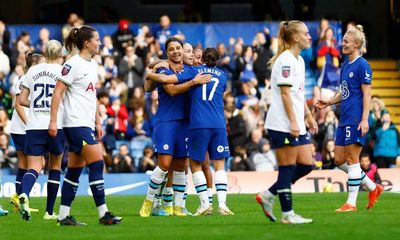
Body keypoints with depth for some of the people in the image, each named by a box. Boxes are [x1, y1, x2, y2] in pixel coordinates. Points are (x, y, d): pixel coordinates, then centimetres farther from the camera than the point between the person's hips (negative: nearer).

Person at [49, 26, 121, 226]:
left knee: (75, 170, 7)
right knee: (97, 163, -12)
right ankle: (103, 213, -11)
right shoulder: (73, 64, -11)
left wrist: (98, 122, 20)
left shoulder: (93, 65, 15)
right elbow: (57, 92, -13)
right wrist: (53, 120, -18)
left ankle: (63, 215, 9)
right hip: (76, 123, -9)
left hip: (86, 124, 9)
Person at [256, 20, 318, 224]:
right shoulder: (286, 60, -13)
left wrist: (308, 116, 22)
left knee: (306, 165, 7)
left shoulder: (299, 60, 17)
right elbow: (285, 93, -17)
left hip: (296, 125, 10)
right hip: (282, 124, -10)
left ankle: (268, 196, 14)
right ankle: (287, 214, 2)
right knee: (287, 168, -4)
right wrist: (293, 121, -20)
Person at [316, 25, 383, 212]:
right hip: (344, 120, 9)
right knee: (339, 160, 9)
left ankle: (351, 203, 1)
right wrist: (329, 102, 9)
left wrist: (364, 120, -20)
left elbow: (367, 94, -14)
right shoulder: (345, 65, 16)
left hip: (356, 120, -9)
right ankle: (372, 188, 20)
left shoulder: (362, 65, -10)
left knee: (352, 160, -5)